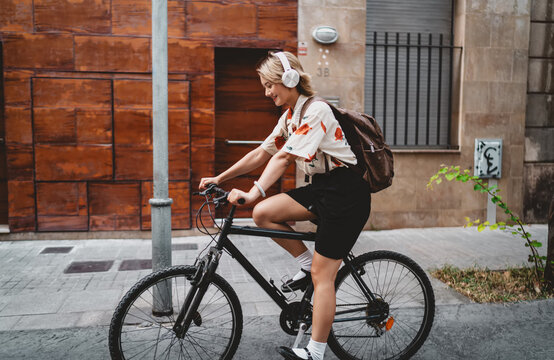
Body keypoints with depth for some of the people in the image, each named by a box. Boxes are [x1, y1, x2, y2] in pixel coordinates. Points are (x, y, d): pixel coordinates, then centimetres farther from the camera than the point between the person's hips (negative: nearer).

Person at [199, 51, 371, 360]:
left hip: (346, 194, -8)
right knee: (264, 213, -9)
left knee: (322, 275, -5)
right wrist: (219, 179, 10)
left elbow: (283, 158, -27)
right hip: (321, 187, 9)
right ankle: (307, 263, 9)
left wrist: (253, 193, -35)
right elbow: (261, 154, 12)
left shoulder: (316, 111, -17)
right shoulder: (290, 116, 11)